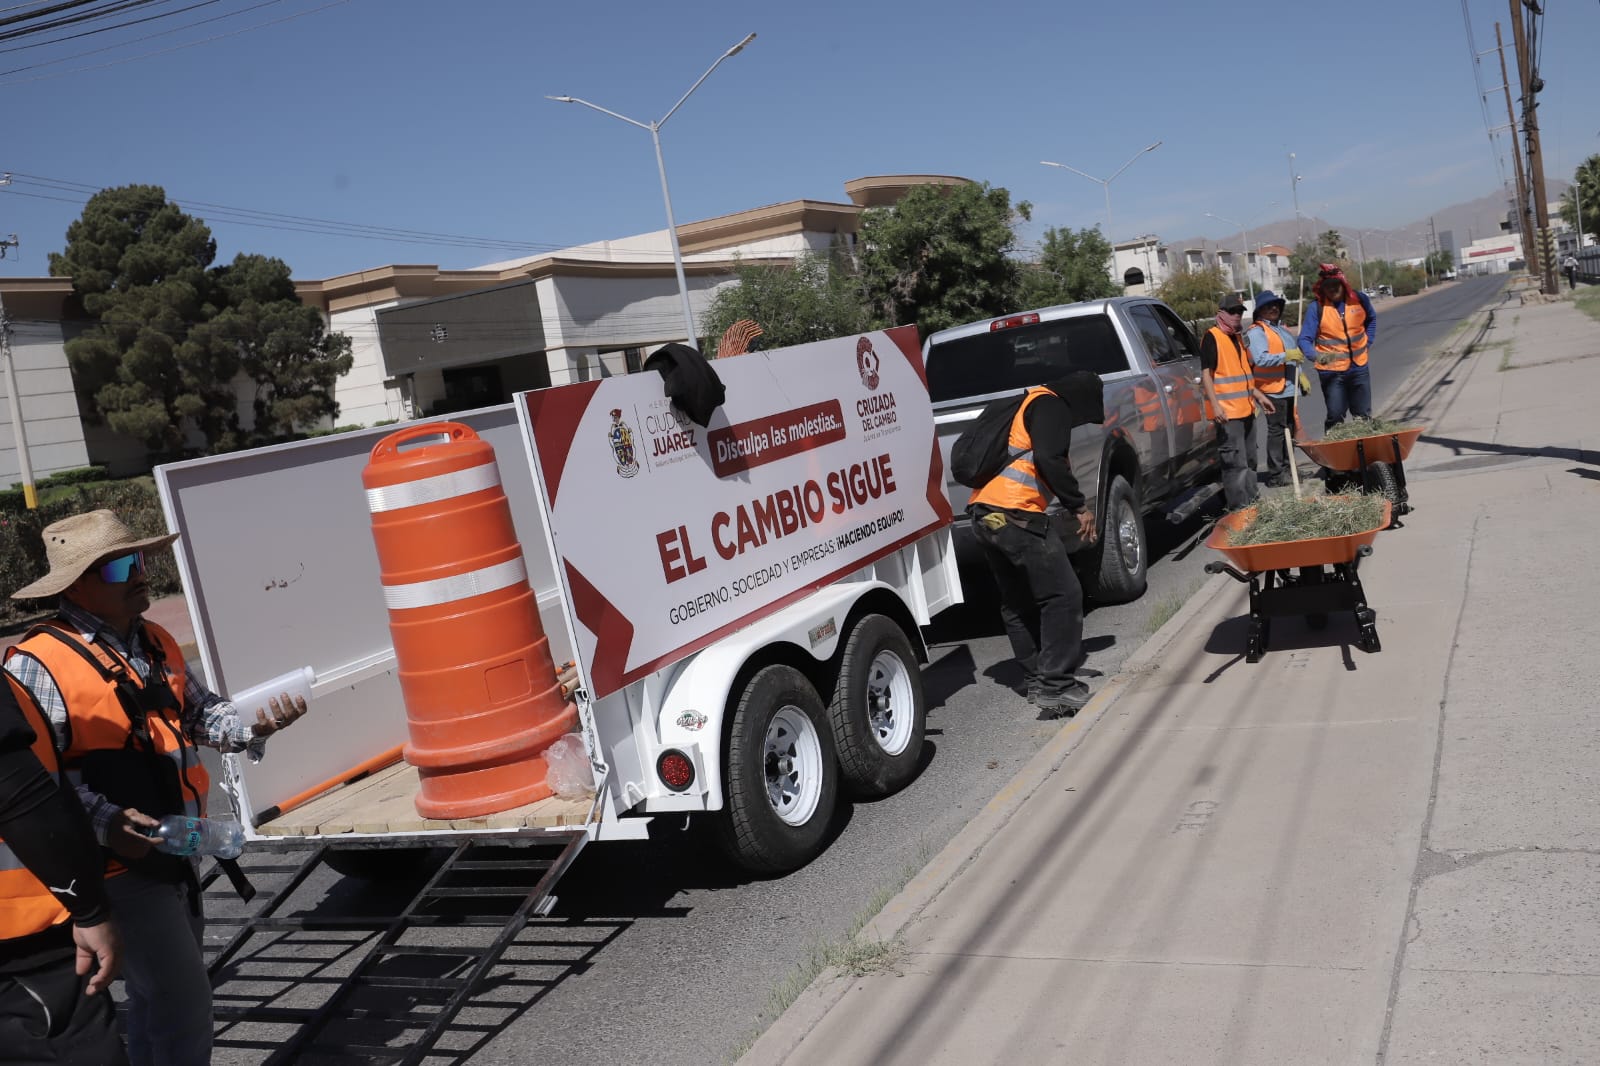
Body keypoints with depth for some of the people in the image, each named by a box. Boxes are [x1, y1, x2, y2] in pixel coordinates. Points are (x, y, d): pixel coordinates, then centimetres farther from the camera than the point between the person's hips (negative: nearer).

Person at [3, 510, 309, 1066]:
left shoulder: (155, 643, 9)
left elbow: (199, 712, 15)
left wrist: (253, 725, -4)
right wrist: (105, 822, -27)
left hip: (173, 850, 8)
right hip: (117, 862, -8)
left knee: (158, 994, 21)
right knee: (183, 998, -7)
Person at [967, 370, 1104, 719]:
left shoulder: (1029, 404, 27)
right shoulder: (1052, 406, -2)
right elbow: (1048, 459, -18)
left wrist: (1069, 507, 26)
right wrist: (1080, 506, -11)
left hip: (984, 514, 10)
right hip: (1017, 516, -10)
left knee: (1018, 602, 18)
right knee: (1063, 596, -3)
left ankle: (1038, 681, 26)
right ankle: (1056, 687, -6)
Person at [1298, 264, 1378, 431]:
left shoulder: (1360, 299, 0)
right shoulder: (1316, 307, -12)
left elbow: (1371, 319, 22)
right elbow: (1305, 339, -16)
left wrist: (1368, 343, 11)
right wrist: (1317, 356, -35)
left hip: (1359, 367, 4)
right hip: (1332, 371, -4)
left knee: (1364, 416, 13)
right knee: (1335, 417, -3)